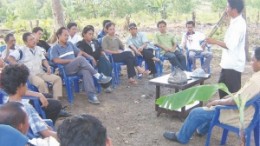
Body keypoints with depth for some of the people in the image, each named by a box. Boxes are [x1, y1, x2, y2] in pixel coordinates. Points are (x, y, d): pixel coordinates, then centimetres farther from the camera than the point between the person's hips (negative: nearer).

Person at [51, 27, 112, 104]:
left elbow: (80, 52, 27)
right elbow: (56, 60, -10)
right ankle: (98, 76, -26)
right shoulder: (55, 48, 5)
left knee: (86, 71, -31)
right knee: (81, 59, -32)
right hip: (66, 69, -5)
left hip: (77, 67, 5)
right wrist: (71, 60, -11)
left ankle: (91, 95, -40)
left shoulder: (70, 44, 22)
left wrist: (78, 57, 4)